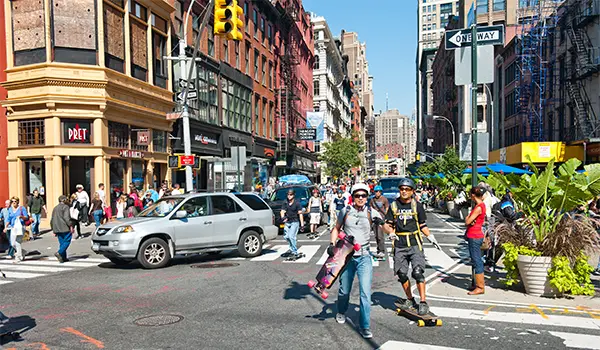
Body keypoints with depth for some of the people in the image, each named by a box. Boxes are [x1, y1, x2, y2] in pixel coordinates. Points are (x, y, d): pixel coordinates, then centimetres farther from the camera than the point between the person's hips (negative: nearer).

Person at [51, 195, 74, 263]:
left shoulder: (55, 208, 20)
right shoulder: (65, 207, -6)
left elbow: (52, 220, 21)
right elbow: (66, 217, -19)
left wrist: (54, 230, 25)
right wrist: (71, 226, -17)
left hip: (57, 229, 8)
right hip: (65, 228, -8)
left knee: (61, 243, 10)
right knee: (67, 241, -4)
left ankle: (63, 257, 9)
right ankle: (59, 253, -20)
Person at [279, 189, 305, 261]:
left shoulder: (297, 204, -6)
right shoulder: (285, 203, 8)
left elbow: (300, 214, -6)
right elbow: (282, 211, 2)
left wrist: (302, 224, -10)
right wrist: (283, 217, -21)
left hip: (295, 222, -6)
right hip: (287, 222, 6)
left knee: (291, 236, -16)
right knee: (286, 236, 10)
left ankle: (295, 252, -9)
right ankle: (292, 248, 34)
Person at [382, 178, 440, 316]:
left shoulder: (417, 206, 6)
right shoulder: (393, 206, 7)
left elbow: (423, 226, 11)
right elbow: (387, 225, 9)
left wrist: (431, 237, -3)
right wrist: (391, 232, -12)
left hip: (415, 244, -2)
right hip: (399, 246, 2)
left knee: (418, 272, -14)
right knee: (402, 274, 5)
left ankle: (423, 302, -8)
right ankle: (410, 299, 24)